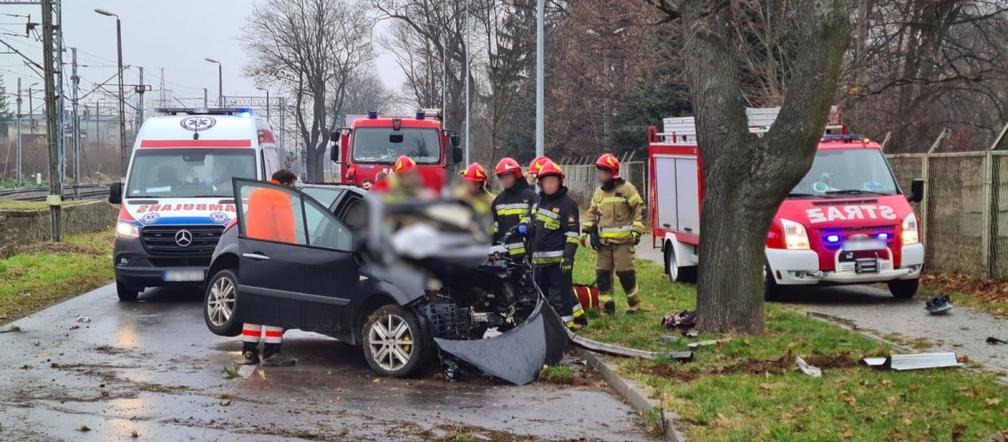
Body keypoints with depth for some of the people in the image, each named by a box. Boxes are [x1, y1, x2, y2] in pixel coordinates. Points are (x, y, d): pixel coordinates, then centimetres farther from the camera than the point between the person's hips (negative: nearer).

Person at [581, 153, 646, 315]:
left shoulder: (626, 189, -5)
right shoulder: (599, 192, 15)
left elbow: (639, 209, -4)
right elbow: (592, 213, 24)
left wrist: (637, 230, -11)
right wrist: (586, 230, 13)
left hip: (623, 240, -6)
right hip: (604, 241, 6)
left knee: (625, 273, -6)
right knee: (602, 273, 3)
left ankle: (634, 304, 11)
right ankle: (607, 308, 10)